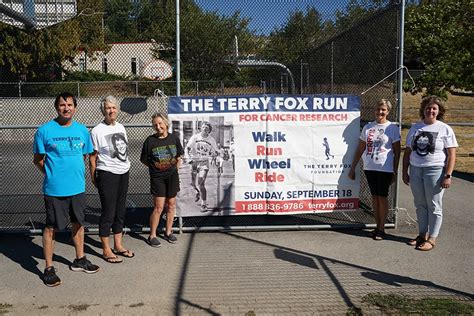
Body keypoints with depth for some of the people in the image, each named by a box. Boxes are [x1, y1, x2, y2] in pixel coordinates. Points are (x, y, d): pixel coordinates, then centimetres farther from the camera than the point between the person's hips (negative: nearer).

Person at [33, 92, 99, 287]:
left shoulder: (82, 130, 4)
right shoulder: (45, 130, -8)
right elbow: (38, 159, -1)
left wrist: (76, 173, 7)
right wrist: (52, 174, -3)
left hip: (78, 187, 5)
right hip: (54, 189, -4)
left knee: (78, 224, 16)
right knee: (51, 227, 4)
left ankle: (79, 260, 33)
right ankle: (49, 268, 16)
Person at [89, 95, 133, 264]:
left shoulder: (121, 127, 8)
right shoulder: (97, 131, -11)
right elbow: (92, 157, -7)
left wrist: (125, 166, 15)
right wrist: (94, 177, -5)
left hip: (123, 173, 7)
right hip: (107, 175, -7)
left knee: (120, 212, 14)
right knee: (108, 213, 0)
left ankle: (118, 246, 27)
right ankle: (106, 250, 13)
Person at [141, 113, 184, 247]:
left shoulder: (174, 138, -1)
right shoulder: (150, 140, -10)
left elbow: (179, 157, 11)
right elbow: (144, 160, 0)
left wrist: (175, 169, 6)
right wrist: (155, 167, 1)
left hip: (172, 176, 3)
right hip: (157, 177, -3)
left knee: (171, 204, 10)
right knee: (159, 207, -4)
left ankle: (168, 232, 26)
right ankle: (152, 236, 9)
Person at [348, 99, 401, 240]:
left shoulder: (393, 128, -2)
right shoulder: (368, 127, 8)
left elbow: (397, 152, -1)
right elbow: (360, 149, 11)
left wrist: (395, 171, -5)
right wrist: (353, 167, 9)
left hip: (385, 169, -4)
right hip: (369, 168, 4)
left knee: (382, 197, 2)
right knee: (374, 197, 9)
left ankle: (382, 228, 14)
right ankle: (377, 226, 20)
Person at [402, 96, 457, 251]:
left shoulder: (445, 129, -2)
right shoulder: (415, 128, 10)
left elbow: (451, 155, -5)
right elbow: (408, 152, 13)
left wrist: (447, 175, -13)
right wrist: (405, 172, 9)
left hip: (435, 170, -4)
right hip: (415, 170, 4)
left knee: (434, 206, 2)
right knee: (420, 205, 11)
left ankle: (432, 238, 12)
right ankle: (422, 234, 24)